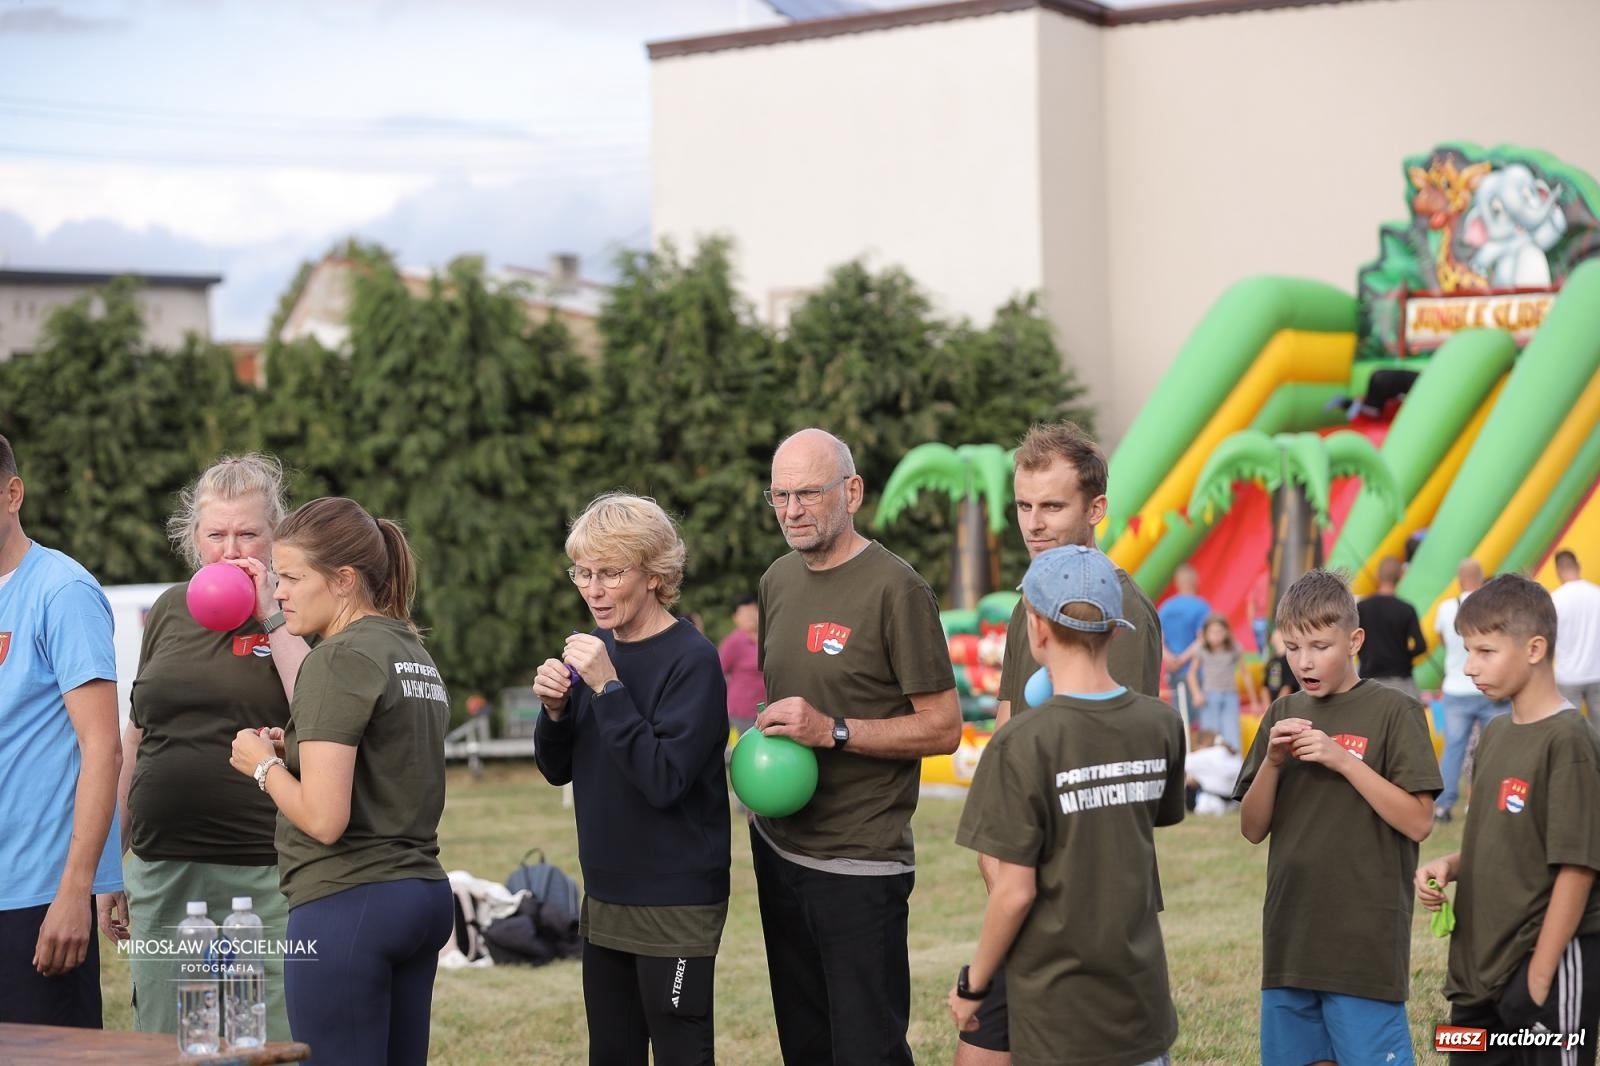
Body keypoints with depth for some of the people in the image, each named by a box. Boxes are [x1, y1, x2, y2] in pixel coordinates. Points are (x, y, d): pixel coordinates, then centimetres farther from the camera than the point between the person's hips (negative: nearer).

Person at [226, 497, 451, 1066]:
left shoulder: (339, 658, -13)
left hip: (347, 904, -9)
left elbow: (324, 819, -20)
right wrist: (296, 751, 9)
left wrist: (265, 764, -4)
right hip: (423, 896, 9)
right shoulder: (415, 654, 14)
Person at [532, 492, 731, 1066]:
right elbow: (557, 770, 11)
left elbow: (665, 779, -23)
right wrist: (555, 710, -8)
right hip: (606, 897, 7)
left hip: (676, 904, -7)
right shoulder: (598, 649, 6)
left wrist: (607, 687, -25)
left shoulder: (692, 659, -15)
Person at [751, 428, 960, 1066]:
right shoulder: (778, 581, 9)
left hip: (859, 863, -7)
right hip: (778, 843, 7)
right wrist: (763, 741, 3)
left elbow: (943, 728, -13)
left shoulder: (894, 589, -13)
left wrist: (833, 731, -22)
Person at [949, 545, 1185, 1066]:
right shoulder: (1161, 725, -2)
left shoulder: (1023, 743, -16)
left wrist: (973, 983, -2)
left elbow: (1016, 891, -16)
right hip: (1142, 998, 4)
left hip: (1059, 1010, -4)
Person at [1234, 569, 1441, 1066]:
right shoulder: (1282, 716, 10)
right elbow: (1253, 829, 9)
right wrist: (1272, 761, -8)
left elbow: (1418, 822, -11)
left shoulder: (1394, 712, -5)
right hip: (1290, 938, 5)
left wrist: (1342, 759, -17)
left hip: (1366, 942, -5)